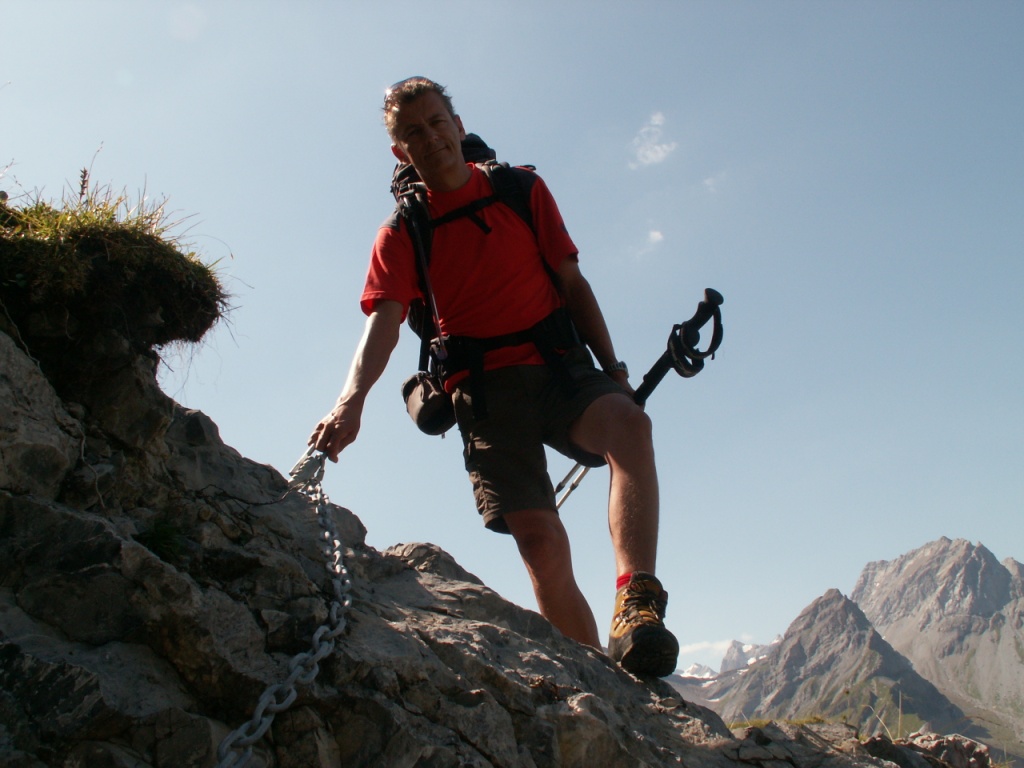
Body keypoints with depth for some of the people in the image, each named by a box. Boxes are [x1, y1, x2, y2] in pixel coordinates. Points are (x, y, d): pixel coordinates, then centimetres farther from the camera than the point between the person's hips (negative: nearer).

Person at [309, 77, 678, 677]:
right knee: (539, 539, -14)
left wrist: (612, 368, 3)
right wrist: (352, 401, -28)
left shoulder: (522, 190, 11)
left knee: (629, 424, -33)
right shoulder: (401, 233, 6)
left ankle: (637, 603, -38)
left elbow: (573, 283, 12)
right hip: (485, 390, -1)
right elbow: (383, 322, -9)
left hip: (559, 365, 1)